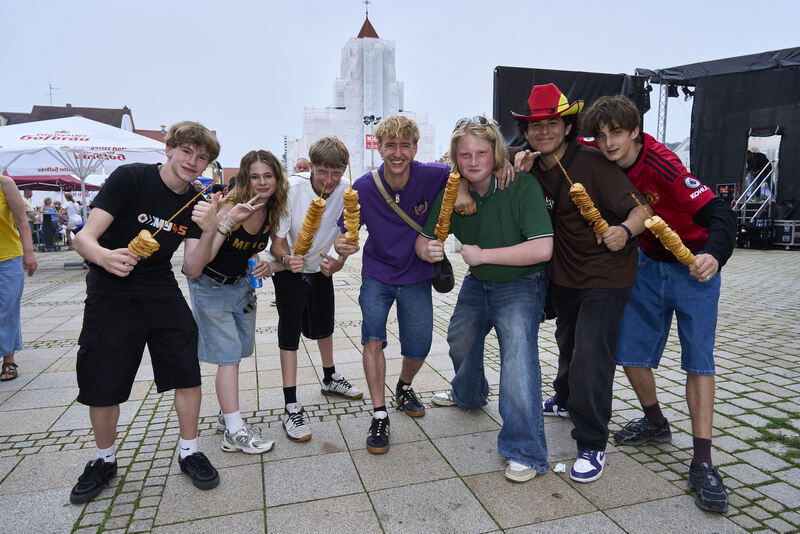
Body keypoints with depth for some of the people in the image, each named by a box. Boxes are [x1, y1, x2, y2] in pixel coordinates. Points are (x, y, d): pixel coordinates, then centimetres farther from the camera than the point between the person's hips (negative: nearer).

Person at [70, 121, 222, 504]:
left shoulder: (196, 204, 0)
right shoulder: (130, 178, -14)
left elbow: (192, 269, -5)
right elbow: (84, 238, -19)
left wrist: (209, 232, -21)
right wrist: (105, 256, -41)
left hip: (162, 294, 4)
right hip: (110, 295, -3)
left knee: (189, 372, -2)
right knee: (103, 385, 4)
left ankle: (188, 452, 20)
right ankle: (104, 460, 31)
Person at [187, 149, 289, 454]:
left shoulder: (272, 212, -5)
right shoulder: (231, 207, -26)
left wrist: (267, 266, -12)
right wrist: (228, 221, -43)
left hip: (242, 283, 7)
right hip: (211, 286, -7)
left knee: (241, 349, 12)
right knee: (229, 355, -8)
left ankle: (227, 413, 28)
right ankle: (234, 431, -1)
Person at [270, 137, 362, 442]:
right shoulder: (292, 189, -28)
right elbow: (277, 242, -25)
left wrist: (336, 264, -35)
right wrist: (286, 258, -47)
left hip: (321, 269, 4)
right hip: (289, 270, -4)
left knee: (324, 325, 19)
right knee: (290, 333, -8)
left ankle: (329, 379, 42)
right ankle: (291, 407, 0)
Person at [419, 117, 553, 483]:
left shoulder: (521, 185, -26)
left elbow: (542, 249, -33)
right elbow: (423, 240, -5)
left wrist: (483, 255, -31)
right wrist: (428, 250, -30)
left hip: (520, 284, -6)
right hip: (477, 283, 7)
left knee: (518, 351, -21)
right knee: (460, 339, 23)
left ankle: (525, 452, -7)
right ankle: (468, 395, 56)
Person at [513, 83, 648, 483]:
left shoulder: (592, 163, -22)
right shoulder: (530, 164, -3)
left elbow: (641, 209, -24)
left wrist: (625, 230, -47)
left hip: (605, 273, -7)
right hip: (563, 271, 7)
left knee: (590, 354, -11)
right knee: (567, 341, 25)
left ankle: (592, 446, 6)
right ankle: (565, 400, 51)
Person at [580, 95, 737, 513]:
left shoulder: (661, 164, -26)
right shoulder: (599, 159, -11)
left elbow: (719, 212, -32)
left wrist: (715, 255, -51)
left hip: (695, 265, -5)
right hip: (649, 263, 5)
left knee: (698, 358, -6)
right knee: (629, 352, 4)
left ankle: (702, 463, 2)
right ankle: (656, 425, 28)